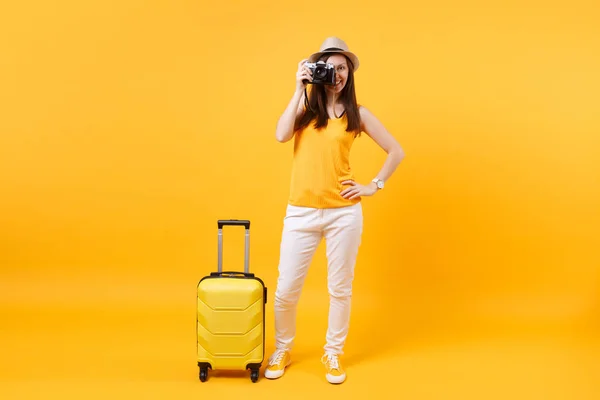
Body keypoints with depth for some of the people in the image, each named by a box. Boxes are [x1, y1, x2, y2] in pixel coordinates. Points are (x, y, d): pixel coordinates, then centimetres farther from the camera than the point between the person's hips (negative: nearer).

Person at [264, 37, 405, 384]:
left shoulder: (358, 114, 4)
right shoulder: (305, 107, 7)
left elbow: (396, 151, 9)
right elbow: (281, 135, -14)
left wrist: (374, 186, 1)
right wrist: (300, 89, -9)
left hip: (344, 213, 0)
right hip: (301, 213, 1)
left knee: (340, 289, 10)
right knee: (286, 290, 5)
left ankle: (334, 354, 30)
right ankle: (282, 352, 28)